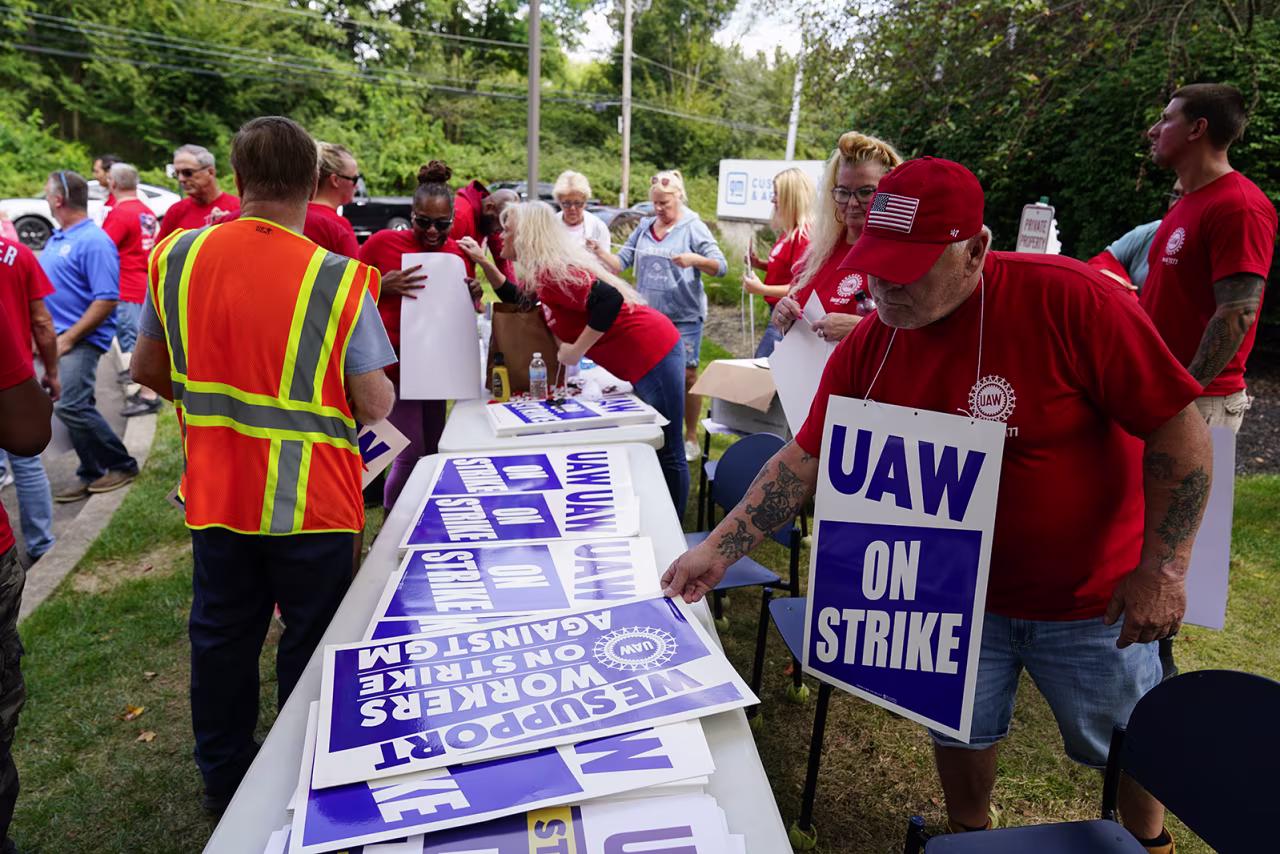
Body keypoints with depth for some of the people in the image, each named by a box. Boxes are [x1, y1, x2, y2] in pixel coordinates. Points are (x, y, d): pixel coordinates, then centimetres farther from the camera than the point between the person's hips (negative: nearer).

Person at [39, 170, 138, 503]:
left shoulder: (94, 242, -14)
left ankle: (122, 465, 2)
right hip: (57, 337, 9)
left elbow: (106, 300, -21)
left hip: (81, 340, -9)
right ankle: (92, 475, 19)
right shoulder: (57, 238, 15)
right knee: (77, 407, 11)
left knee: (71, 407, -13)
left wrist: (67, 338, -19)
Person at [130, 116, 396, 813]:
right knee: (309, 645, 15)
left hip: (215, 492, 4)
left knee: (221, 637, 21)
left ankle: (223, 781, 40)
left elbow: (146, 368, 7)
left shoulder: (176, 257, -4)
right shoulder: (338, 279, -18)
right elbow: (375, 404, -15)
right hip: (310, 501, -4)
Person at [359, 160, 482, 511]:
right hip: (394, 362, -5)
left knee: (434, 450, 12)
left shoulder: (457, 252, 5)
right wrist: (383, 285, -23)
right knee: (412, 453, -8)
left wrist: (472, 296, -4)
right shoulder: (382, 242, -10)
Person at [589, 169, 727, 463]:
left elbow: (721, 267, -9)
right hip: (647, 315, 5)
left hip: (684, 316, -4)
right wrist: (601, 252, -11)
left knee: (686, 374, -2)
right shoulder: (644, 228, 11)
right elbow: (621, 262, 8)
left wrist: (695, 259, -26)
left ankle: (691, 438, 11)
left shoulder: (694, 228, -2)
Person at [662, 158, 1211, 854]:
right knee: (958, 731, 17)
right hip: (956, 594, 3)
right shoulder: (867, 349, -12)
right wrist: (719, 548, -15)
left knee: (1128, 746, 19)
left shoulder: (1070, 300, -24)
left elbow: (1179, 428, -19)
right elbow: (804, 458, -7)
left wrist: (1162, 568, -20)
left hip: (1094, 601, -2)